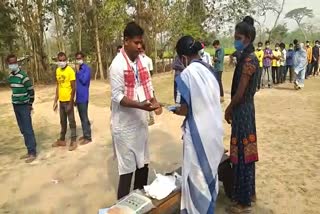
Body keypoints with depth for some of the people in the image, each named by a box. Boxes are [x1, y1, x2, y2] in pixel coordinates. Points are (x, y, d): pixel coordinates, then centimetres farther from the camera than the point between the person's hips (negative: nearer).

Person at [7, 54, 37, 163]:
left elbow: (31, 90, -10)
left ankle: (33, 153, 3)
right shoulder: (10, 76, 8)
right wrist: (15, 101, 13)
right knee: (23, 130, 12)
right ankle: (29, 151, 21)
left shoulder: (23, 76, -14)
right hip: (15, 106, 7)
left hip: (24, 106, -7)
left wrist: (30, 104, -5)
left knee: (28, 130, -4)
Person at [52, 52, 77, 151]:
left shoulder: (70, 71, -12)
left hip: (68, 101, -7)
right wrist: (55, 101, 12)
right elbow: (58, 86, 13)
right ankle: (62, 140, 29)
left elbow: (73, 88, -14)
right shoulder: (57, 70, 8)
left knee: (71, 121, 2)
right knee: (63, 121, 17)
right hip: (61, 100, 7)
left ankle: (73, 141, 11)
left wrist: (70, 103, -17)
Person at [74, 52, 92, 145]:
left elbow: (84, 80, -21)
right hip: (78, 97, 8)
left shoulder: (87, 68, -10)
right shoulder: (78, 69, 13)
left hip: (83, 97, -8)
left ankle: (88, 137, 4)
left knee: (84, 117, -4)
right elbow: (76, 82, 16)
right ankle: (85, 134, 25)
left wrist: (78, 71, -12)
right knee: (82, 117, 14)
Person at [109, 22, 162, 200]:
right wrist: (140, 105, -30)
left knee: (143, 163, 18)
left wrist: (154, 101, -6)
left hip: (141, 120, 7)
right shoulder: (117, 65, -15)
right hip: (125, 124, -7)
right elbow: (117, 96, -18)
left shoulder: (142, 60, 5)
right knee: (127, 167, 3)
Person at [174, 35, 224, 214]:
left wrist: (175, 110, 5)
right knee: (211, 172, 23)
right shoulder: (210, 70, 3)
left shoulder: (186, 75, -17)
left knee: (197, 177, 11)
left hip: (198, 133, -7)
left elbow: (184, 110, -17)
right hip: (214, 129, 7)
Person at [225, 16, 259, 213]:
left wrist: (229, 110, -4)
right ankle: (250, 193, 35)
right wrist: (232, 108, 15)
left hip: (242, 111, -10)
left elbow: (240, 92, -19)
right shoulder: (249, 57, 11)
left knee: (242, 154, 1)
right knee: (246, 152, 18)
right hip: (246, 108, 10)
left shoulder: (248, 60, -19)